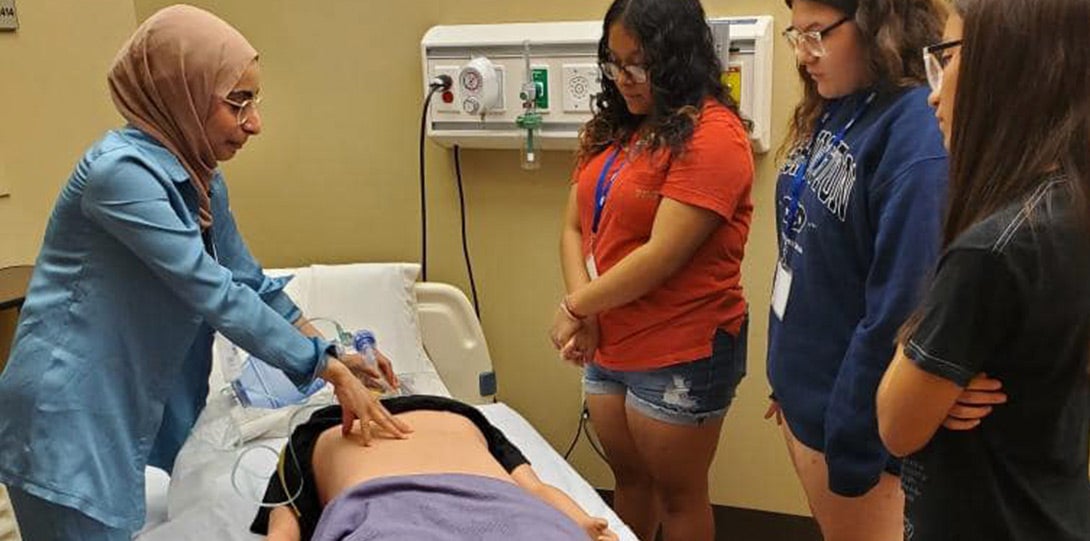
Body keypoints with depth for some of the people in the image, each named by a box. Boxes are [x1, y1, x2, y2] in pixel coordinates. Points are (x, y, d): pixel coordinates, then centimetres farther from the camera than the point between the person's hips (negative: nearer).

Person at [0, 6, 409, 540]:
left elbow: (250, 282, 13)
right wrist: (329, 369, -22)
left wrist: (332, 353, 6)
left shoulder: (201, 180, 6)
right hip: (67, 413, -8)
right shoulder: (121, 170, -21)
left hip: (137, 408, 8)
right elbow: (214, 294, -25)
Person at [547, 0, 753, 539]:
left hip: (682, 353, -7)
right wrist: (585, 312, -10)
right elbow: (574, 230, 6)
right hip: (608, 347, 7)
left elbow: (662, 255, -21)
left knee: (676, 493, 11)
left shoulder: (711, 134, -16)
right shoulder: (613, 128, 8)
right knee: (629, 478, 22)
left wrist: (574, 307, -11)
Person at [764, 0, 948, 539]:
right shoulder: (831, 111, 3)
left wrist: (854, 445, -18)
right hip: (803, 393, 8)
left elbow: (898, 310, -24)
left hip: (850, 417, -8)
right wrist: (789, 374, 14)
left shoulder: (919, 134, -24)